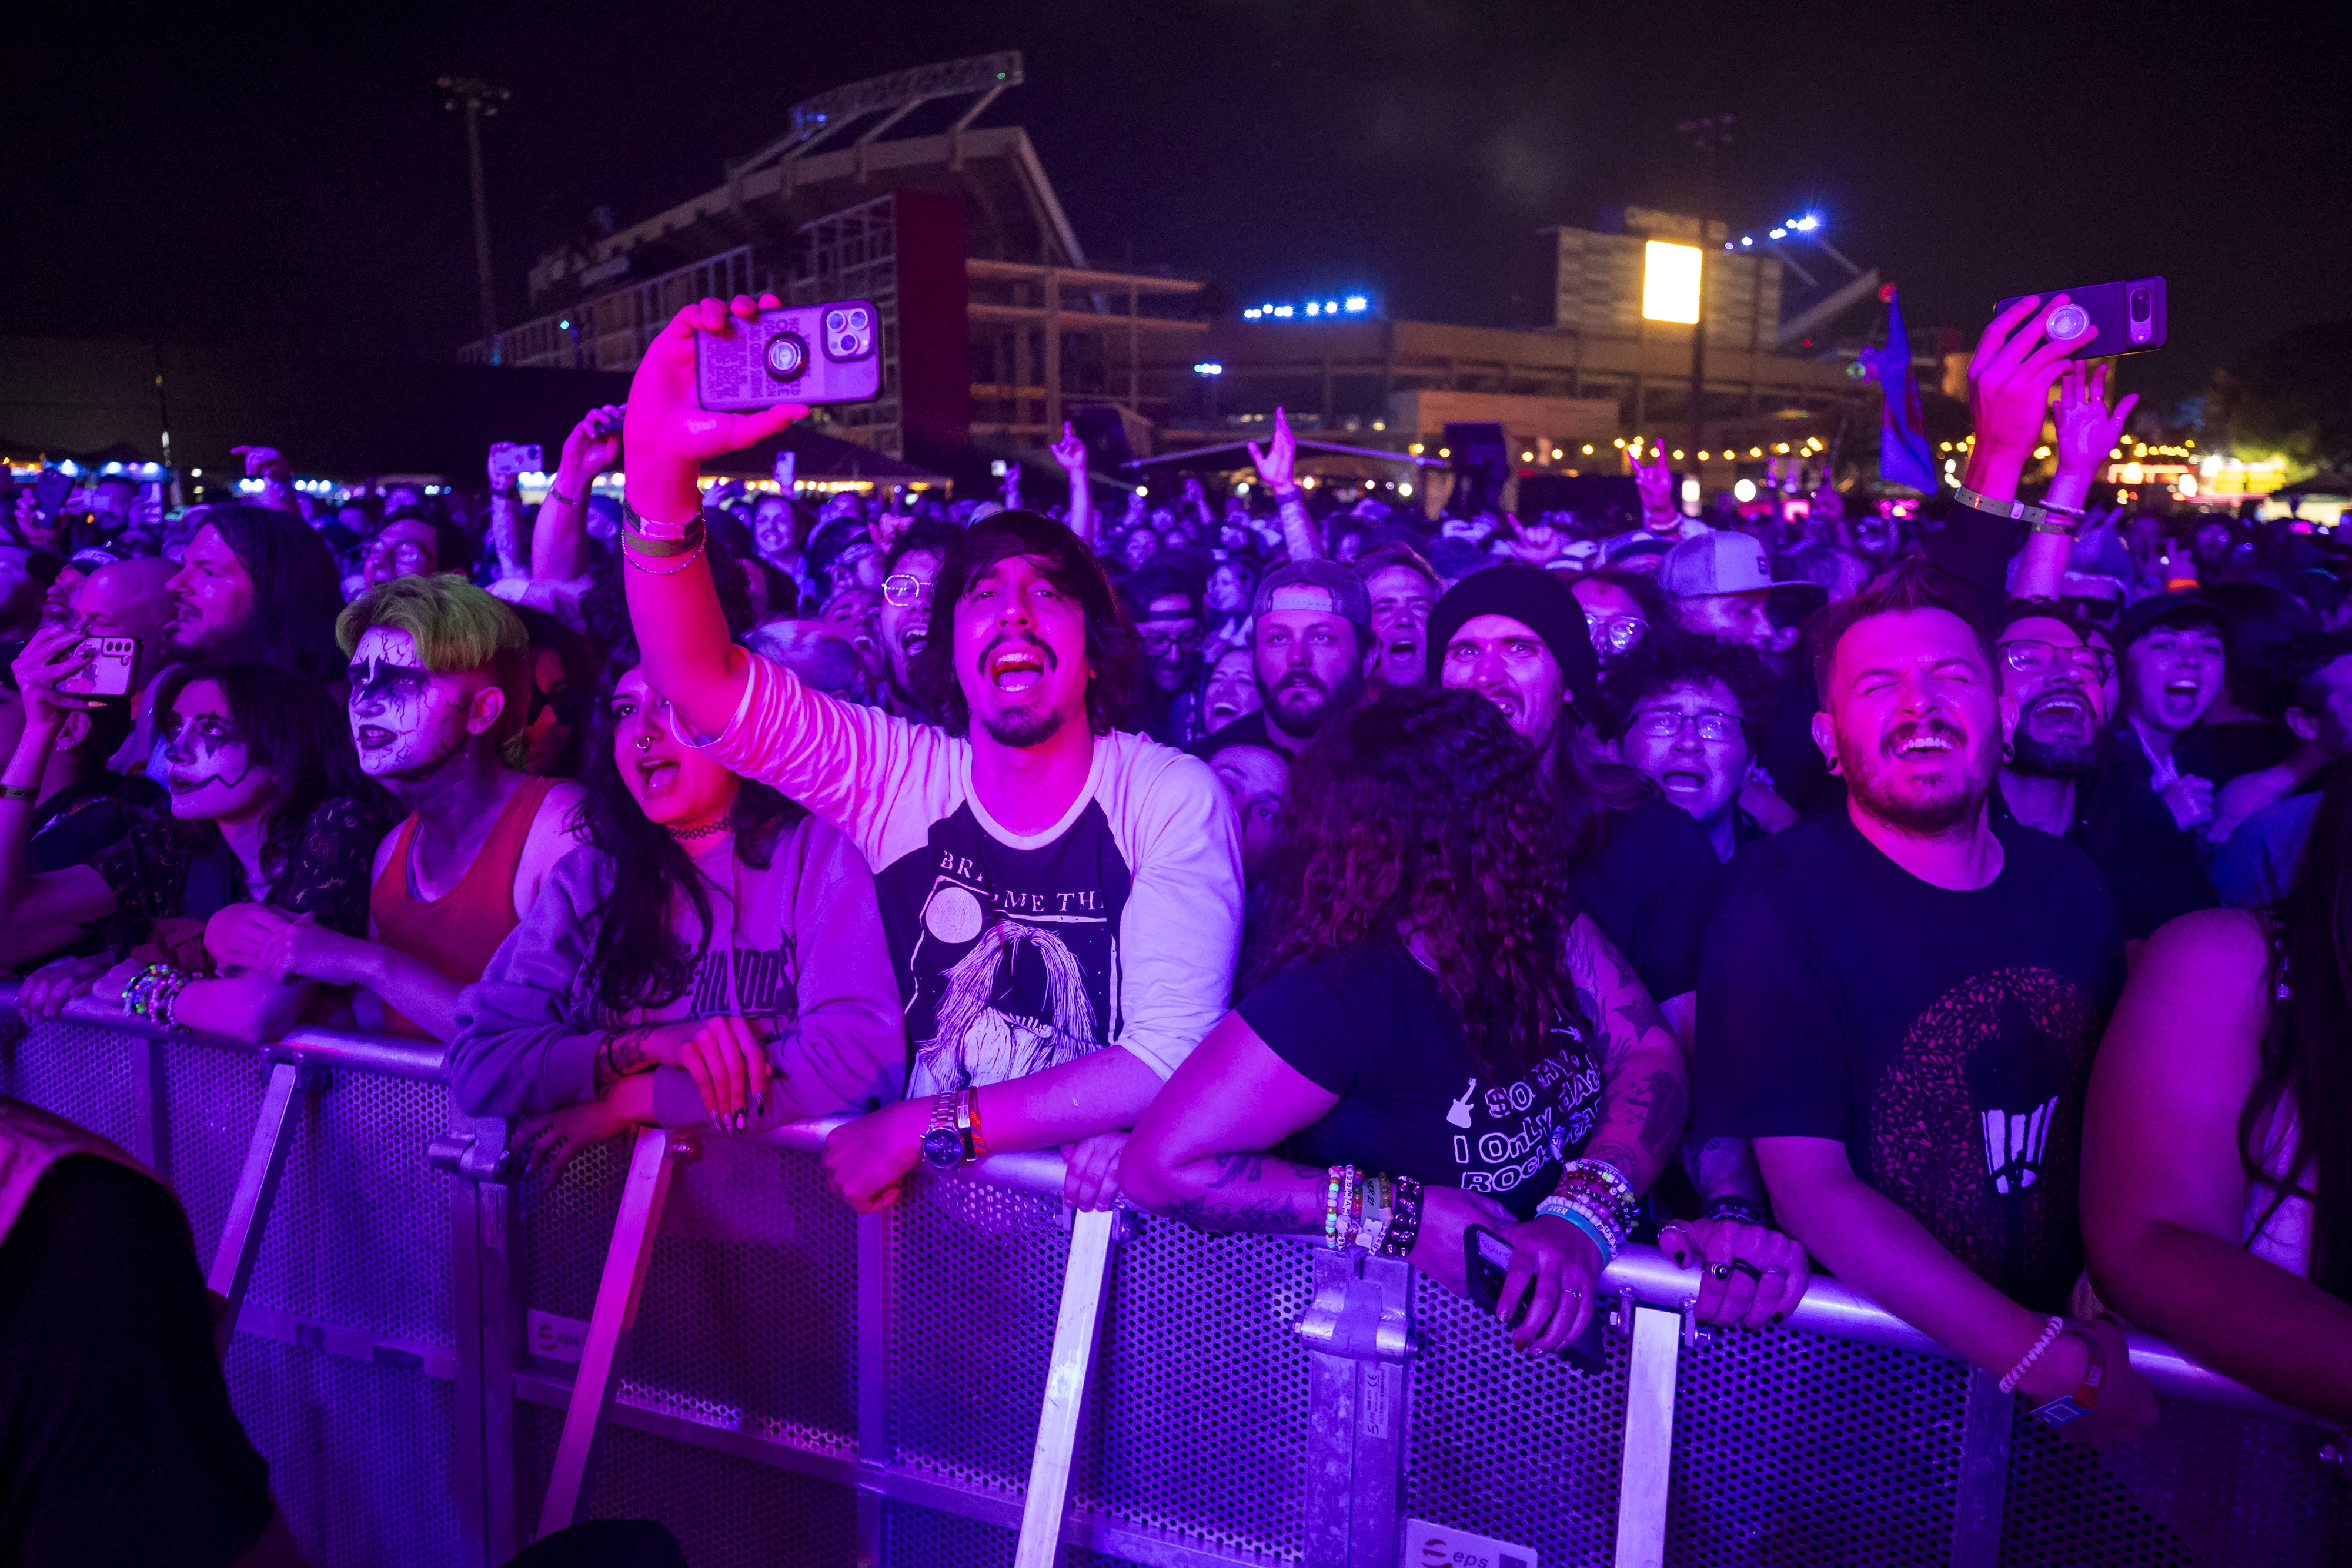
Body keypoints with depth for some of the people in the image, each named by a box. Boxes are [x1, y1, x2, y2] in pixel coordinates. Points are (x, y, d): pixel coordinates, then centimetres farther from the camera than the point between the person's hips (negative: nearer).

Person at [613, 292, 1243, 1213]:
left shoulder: (1175, 798, -7)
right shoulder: (902, 775, -1)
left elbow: (1174, 1057, -14)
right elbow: (699, 678, -12)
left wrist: (931, 1125, -16)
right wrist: (658, 462, -26)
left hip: (1102, 1200, -1)